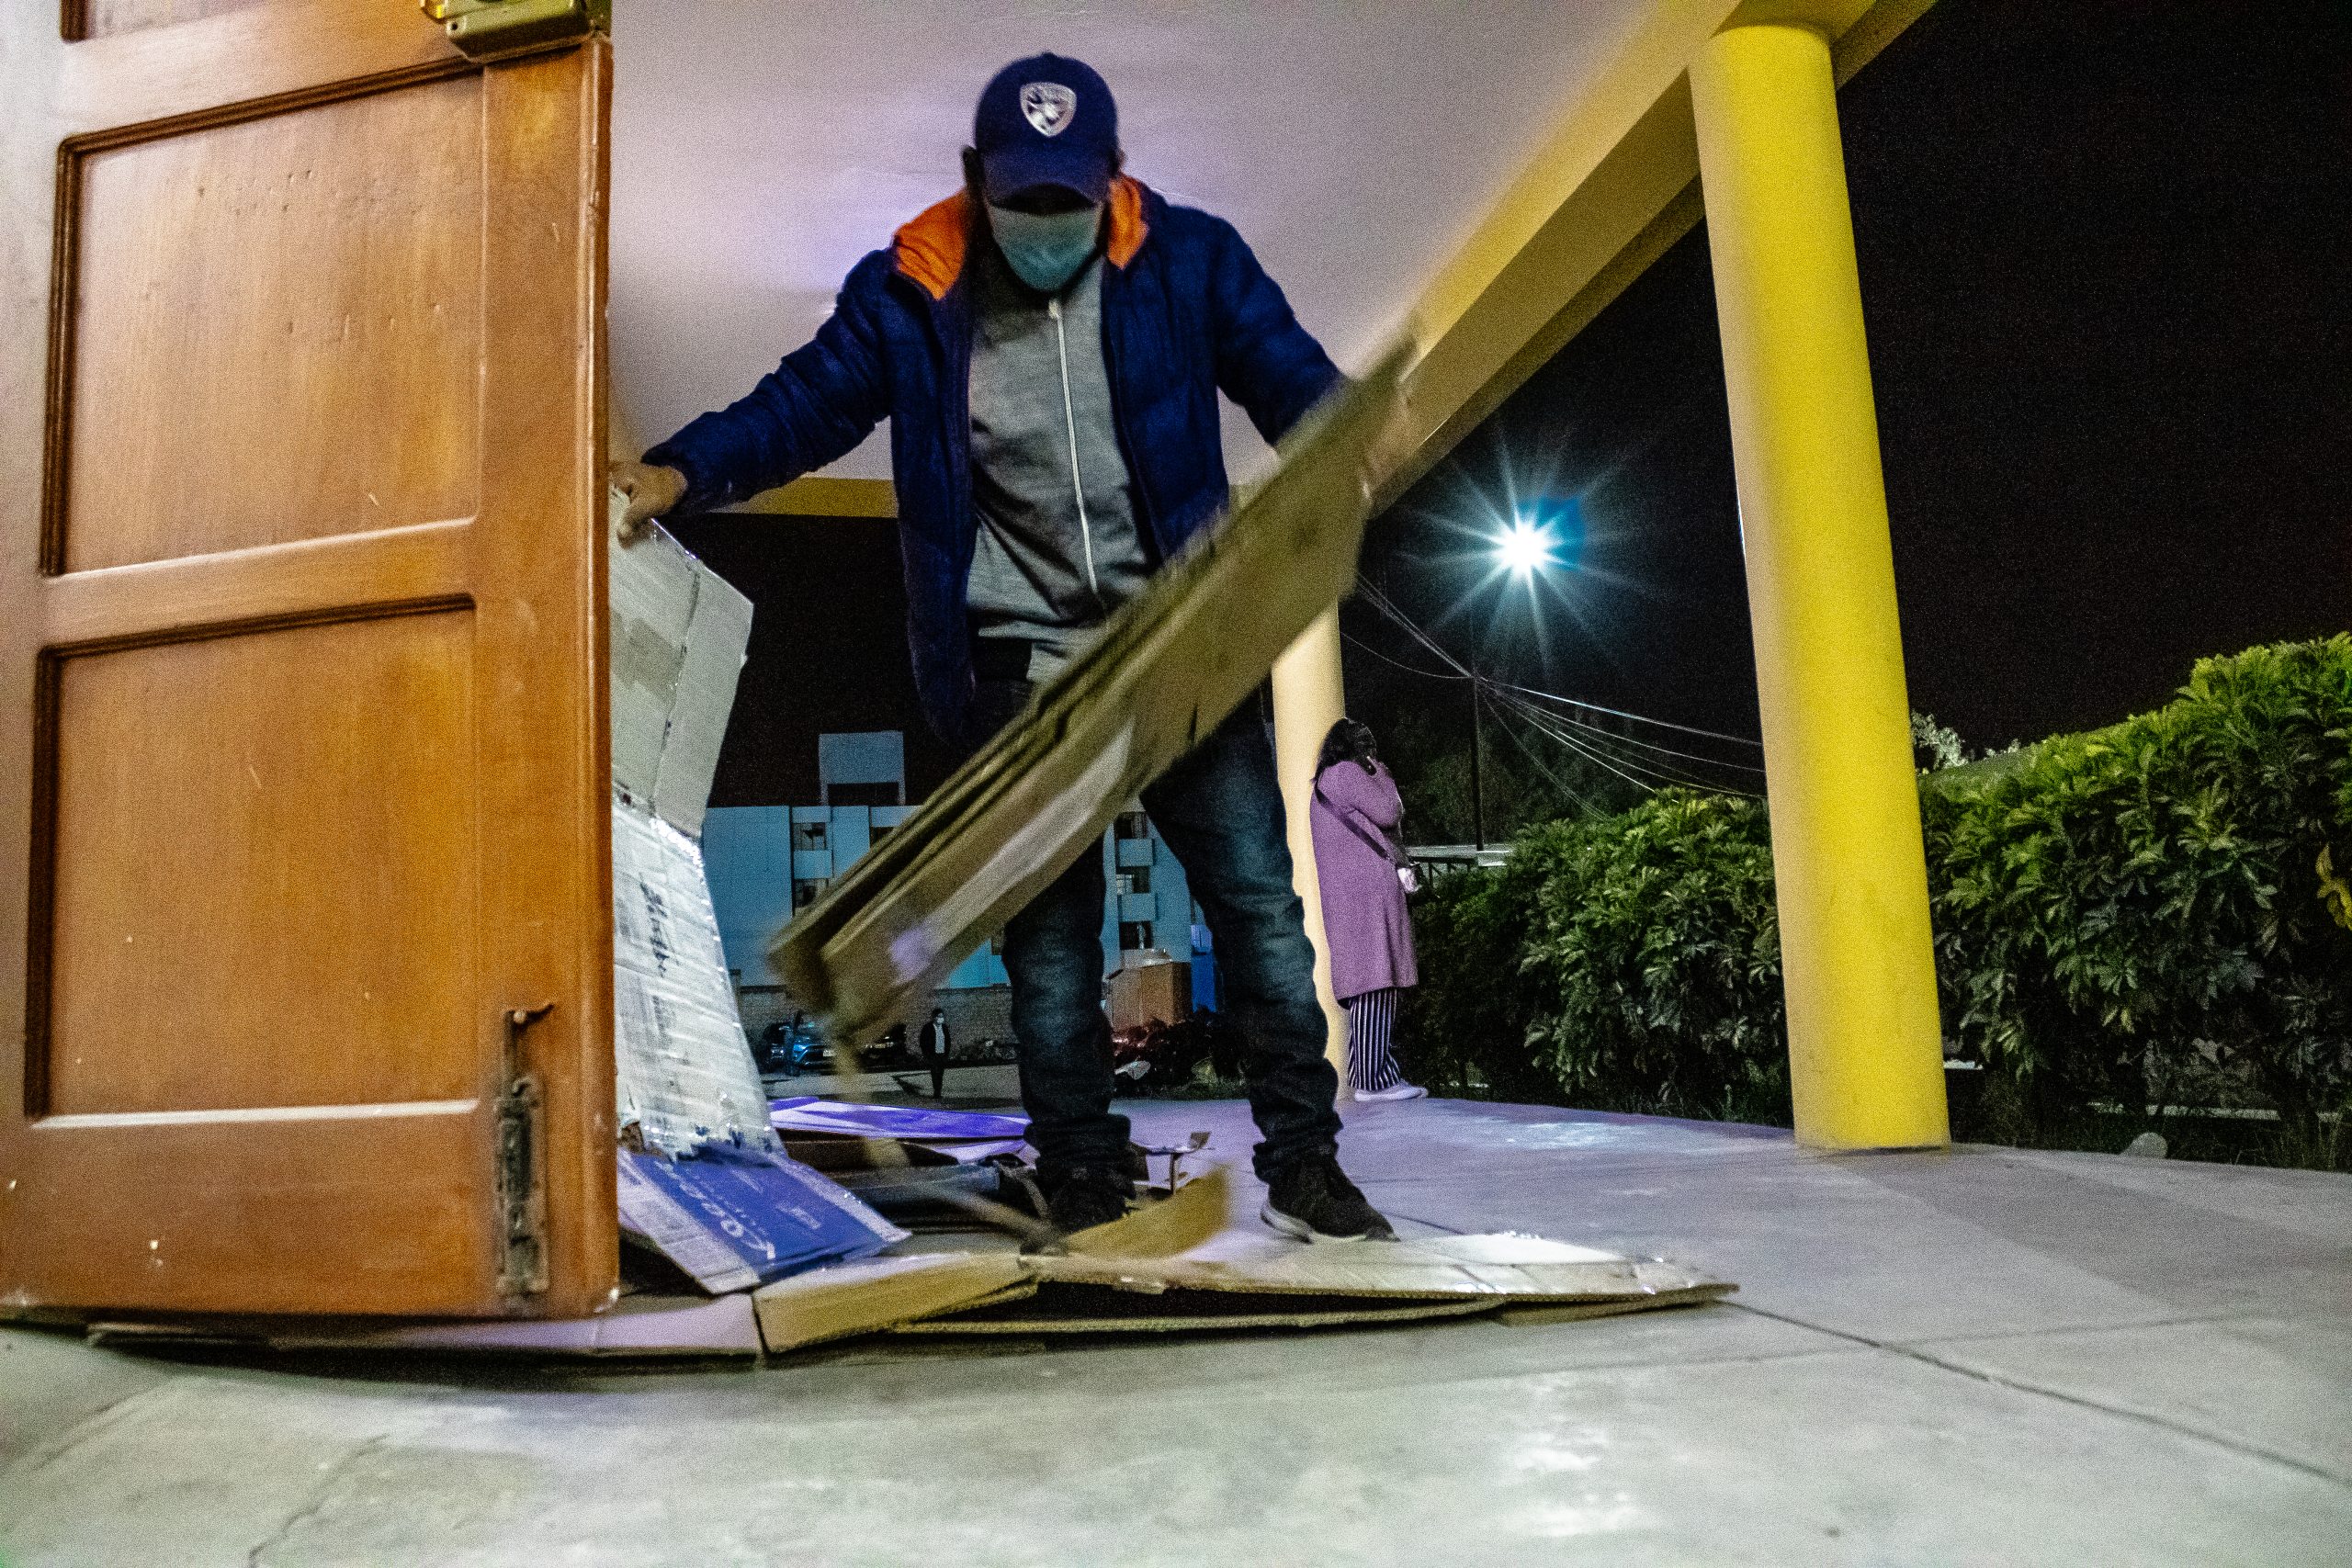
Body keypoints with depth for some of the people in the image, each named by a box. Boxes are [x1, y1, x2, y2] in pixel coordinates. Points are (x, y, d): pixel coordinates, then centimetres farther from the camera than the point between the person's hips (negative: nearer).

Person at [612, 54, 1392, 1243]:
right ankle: (1081, 1187, 15)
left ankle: (1303, 1163, 14)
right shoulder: (908, 293, 1)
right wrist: (679, 473, -17)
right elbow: (800, 404, 0)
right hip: (1019, 666, 0)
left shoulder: (1187, 260, 1)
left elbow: (1293, 379, 0)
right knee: (1049, 937, 4)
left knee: (1258, 900, 1)